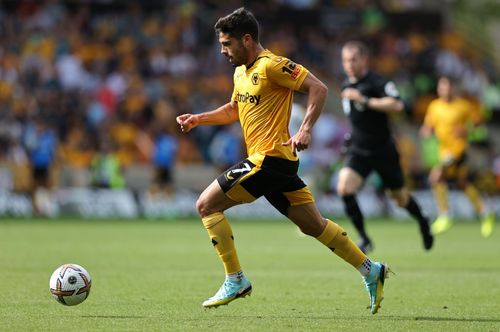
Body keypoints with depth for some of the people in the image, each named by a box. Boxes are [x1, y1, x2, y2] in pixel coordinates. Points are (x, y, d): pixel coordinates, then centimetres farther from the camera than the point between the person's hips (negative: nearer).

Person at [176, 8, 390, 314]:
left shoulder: (271, 65, -12)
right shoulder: (241, 71, 17)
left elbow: (318, 88, -16)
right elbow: (233, 110, 32)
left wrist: (305, 130, -24)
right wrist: (197, 119, 20)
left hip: (268, 159, -9)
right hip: (276, 162, 9)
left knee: (207, 205, -5)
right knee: (314, 225, 10)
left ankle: (235, 280, -4)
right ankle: (370, 270, 12)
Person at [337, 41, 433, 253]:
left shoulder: (377, 82, -16)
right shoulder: (346, 86, 8)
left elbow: (397, 105, -33)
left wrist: (365, 100, -35)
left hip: (383, 150, -5)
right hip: (358, 150, 5)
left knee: (400, 198, 11)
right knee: (344, 188, -20)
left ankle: (422, 222, 43)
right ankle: (364, 238, -10)